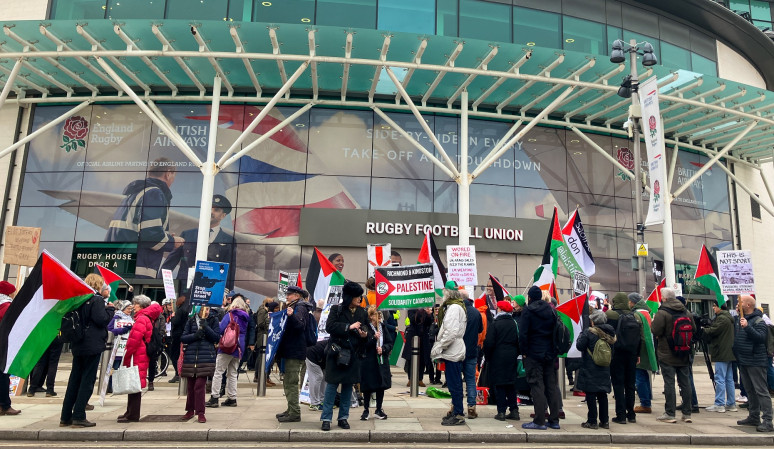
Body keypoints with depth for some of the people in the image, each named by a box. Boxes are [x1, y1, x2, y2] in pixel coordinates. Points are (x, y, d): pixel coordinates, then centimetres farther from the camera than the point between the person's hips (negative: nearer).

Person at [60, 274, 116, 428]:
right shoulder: (97, 300, -12)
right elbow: (102, 320, -18)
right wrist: (110, 308, -2)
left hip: (77, 345, 7)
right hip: (93, 345, -7)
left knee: (74, 379, 13)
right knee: (88, 380, 0)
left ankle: (65, 417, 18)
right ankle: (78, 416, 1)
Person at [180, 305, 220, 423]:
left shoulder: (213, 320, 5)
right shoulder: (191, 320, 9)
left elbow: (217, 337, -3)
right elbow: (183, 338, 4)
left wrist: (205, 326, -13)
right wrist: (195, 335, -13)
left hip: (206, 357, -2)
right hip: (190, 357, 3)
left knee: (200, 385, -9)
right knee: (190, 385, 11)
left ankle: (200, 413, 2)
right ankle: (190, 410, 28)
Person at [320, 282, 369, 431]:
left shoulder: (362, 312, 8)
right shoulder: (336, 309, -4)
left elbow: (368, 329, 15)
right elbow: (329, 326, -16)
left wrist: (365, 334, -8)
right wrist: (349, 327, -20)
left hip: (353, 354, 4)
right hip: (337, 352, -4)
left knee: (348, 385, 10)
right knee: (332, 385, 0)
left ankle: (343, 417, 21)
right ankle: (326, 418, 8)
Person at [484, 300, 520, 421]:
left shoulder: (495, 324, -10)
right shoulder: (514, 324, 4)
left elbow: (489, 343, -11)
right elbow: (519, 341, 9)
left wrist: (488, 356, 2)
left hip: (498, 358, -5)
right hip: (511, 358, 5)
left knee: (499, 385, 1)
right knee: (511, 384, 12)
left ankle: (501, 412, 1)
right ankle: (514, 410, 13)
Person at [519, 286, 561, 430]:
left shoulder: (528, 311, -8)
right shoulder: (551, 310, 9)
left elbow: (523, 333, -13)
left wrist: (524, 352, -5)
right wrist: (554, 350, 14)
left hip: (533, 354, -5)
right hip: (550, 354, 6)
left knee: (537, 386, -3)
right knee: (552, 386, 10)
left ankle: (539, 421, -3)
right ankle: (554, 420, 15)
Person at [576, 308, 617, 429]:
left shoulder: (589, 332, -13)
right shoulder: (609, 333, 5)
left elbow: (579, 346, -11)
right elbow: (612, 351, 12)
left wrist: (581, 335, 4)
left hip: (590, 370, -6)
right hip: (604, 370, 6)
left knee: (590, 394, 0)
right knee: (602, 395, 13)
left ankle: (592, 421, 2)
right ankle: (604, 421, 17)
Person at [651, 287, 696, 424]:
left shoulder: (662, 313, -14)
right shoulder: (686, 312, 6)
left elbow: (656, 332, -18)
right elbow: (694, 330, 12)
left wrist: (653, 322, 0)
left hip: (667, 355, -6)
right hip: (683, 355, 6)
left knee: (669, 382, -3)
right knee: (685, 382, 11)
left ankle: (670, 414, 0)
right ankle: (687, 413, 17)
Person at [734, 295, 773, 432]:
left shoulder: (758, 321, -12)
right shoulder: (741, 319, 14)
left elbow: (761, 337, -27)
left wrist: (747, 327, -34)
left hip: (756, 362, -9)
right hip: (744, 362, 9)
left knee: (761, 391, -7)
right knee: (750, 391, 16)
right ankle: (753, 417, 25)